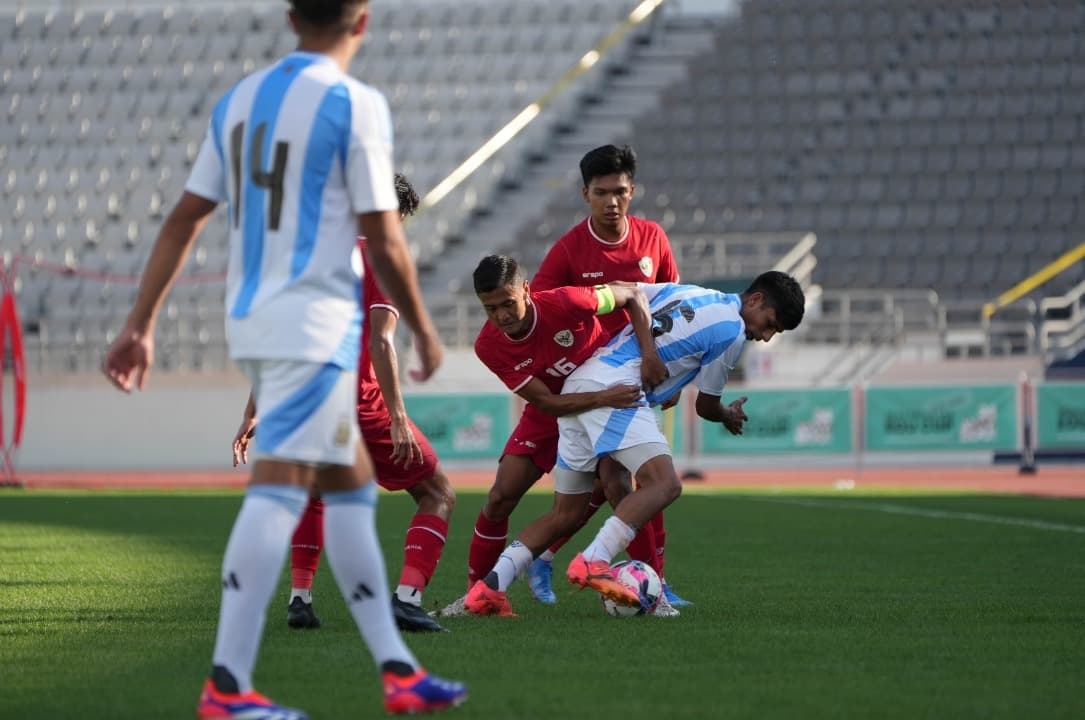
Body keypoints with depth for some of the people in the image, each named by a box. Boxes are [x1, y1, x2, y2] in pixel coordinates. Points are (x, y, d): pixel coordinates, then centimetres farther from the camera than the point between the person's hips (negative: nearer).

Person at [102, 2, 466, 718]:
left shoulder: (239, 99, 13)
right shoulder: (355, 104, -9)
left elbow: (184, 220, 12)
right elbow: (383, 239, -10)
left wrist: (141, 325, 13)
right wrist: (424, 330, 3)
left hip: (251, 322, 8)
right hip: (317, 323, -8)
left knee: (352, 486, 15)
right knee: (277, 491, -11)